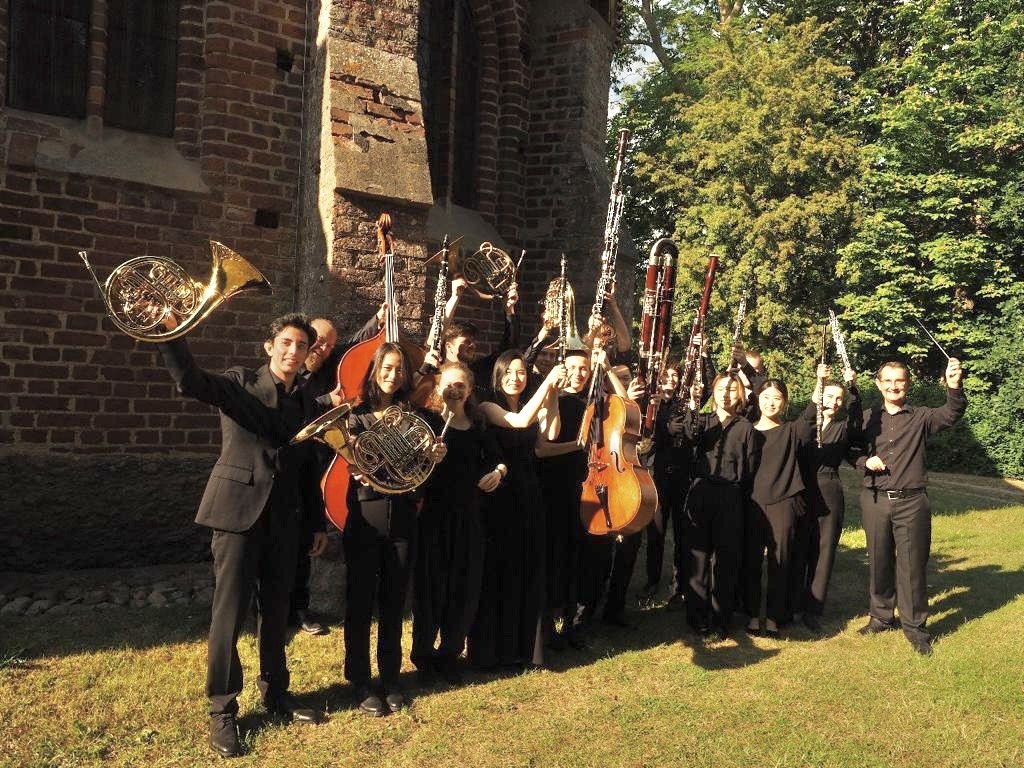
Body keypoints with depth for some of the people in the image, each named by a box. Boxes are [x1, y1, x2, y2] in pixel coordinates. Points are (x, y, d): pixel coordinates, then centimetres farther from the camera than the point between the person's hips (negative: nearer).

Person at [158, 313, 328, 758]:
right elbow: (190, 382, -21)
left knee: (276, 611, 14)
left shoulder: (307, 406, 12)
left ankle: (275, 694, 29)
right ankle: (222, 710, 10)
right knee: (229, 613, -1)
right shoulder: (239, 384, -2)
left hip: (283, 520, 5)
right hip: (237, 512, -4)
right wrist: (171, 332, -36)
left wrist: (317, 522, 16)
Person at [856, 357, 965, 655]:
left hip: (911, 502, -2)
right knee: (879, 561, 12)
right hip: (875, 500, 2)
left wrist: (954, 387, -35)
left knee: (913, 564, 1)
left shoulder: (921, 417, 1)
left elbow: (951, 414, -17)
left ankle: (914, 625, 13)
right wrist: (865, 461, -10)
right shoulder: (868, 418, 6)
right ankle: (881, 616, 27)